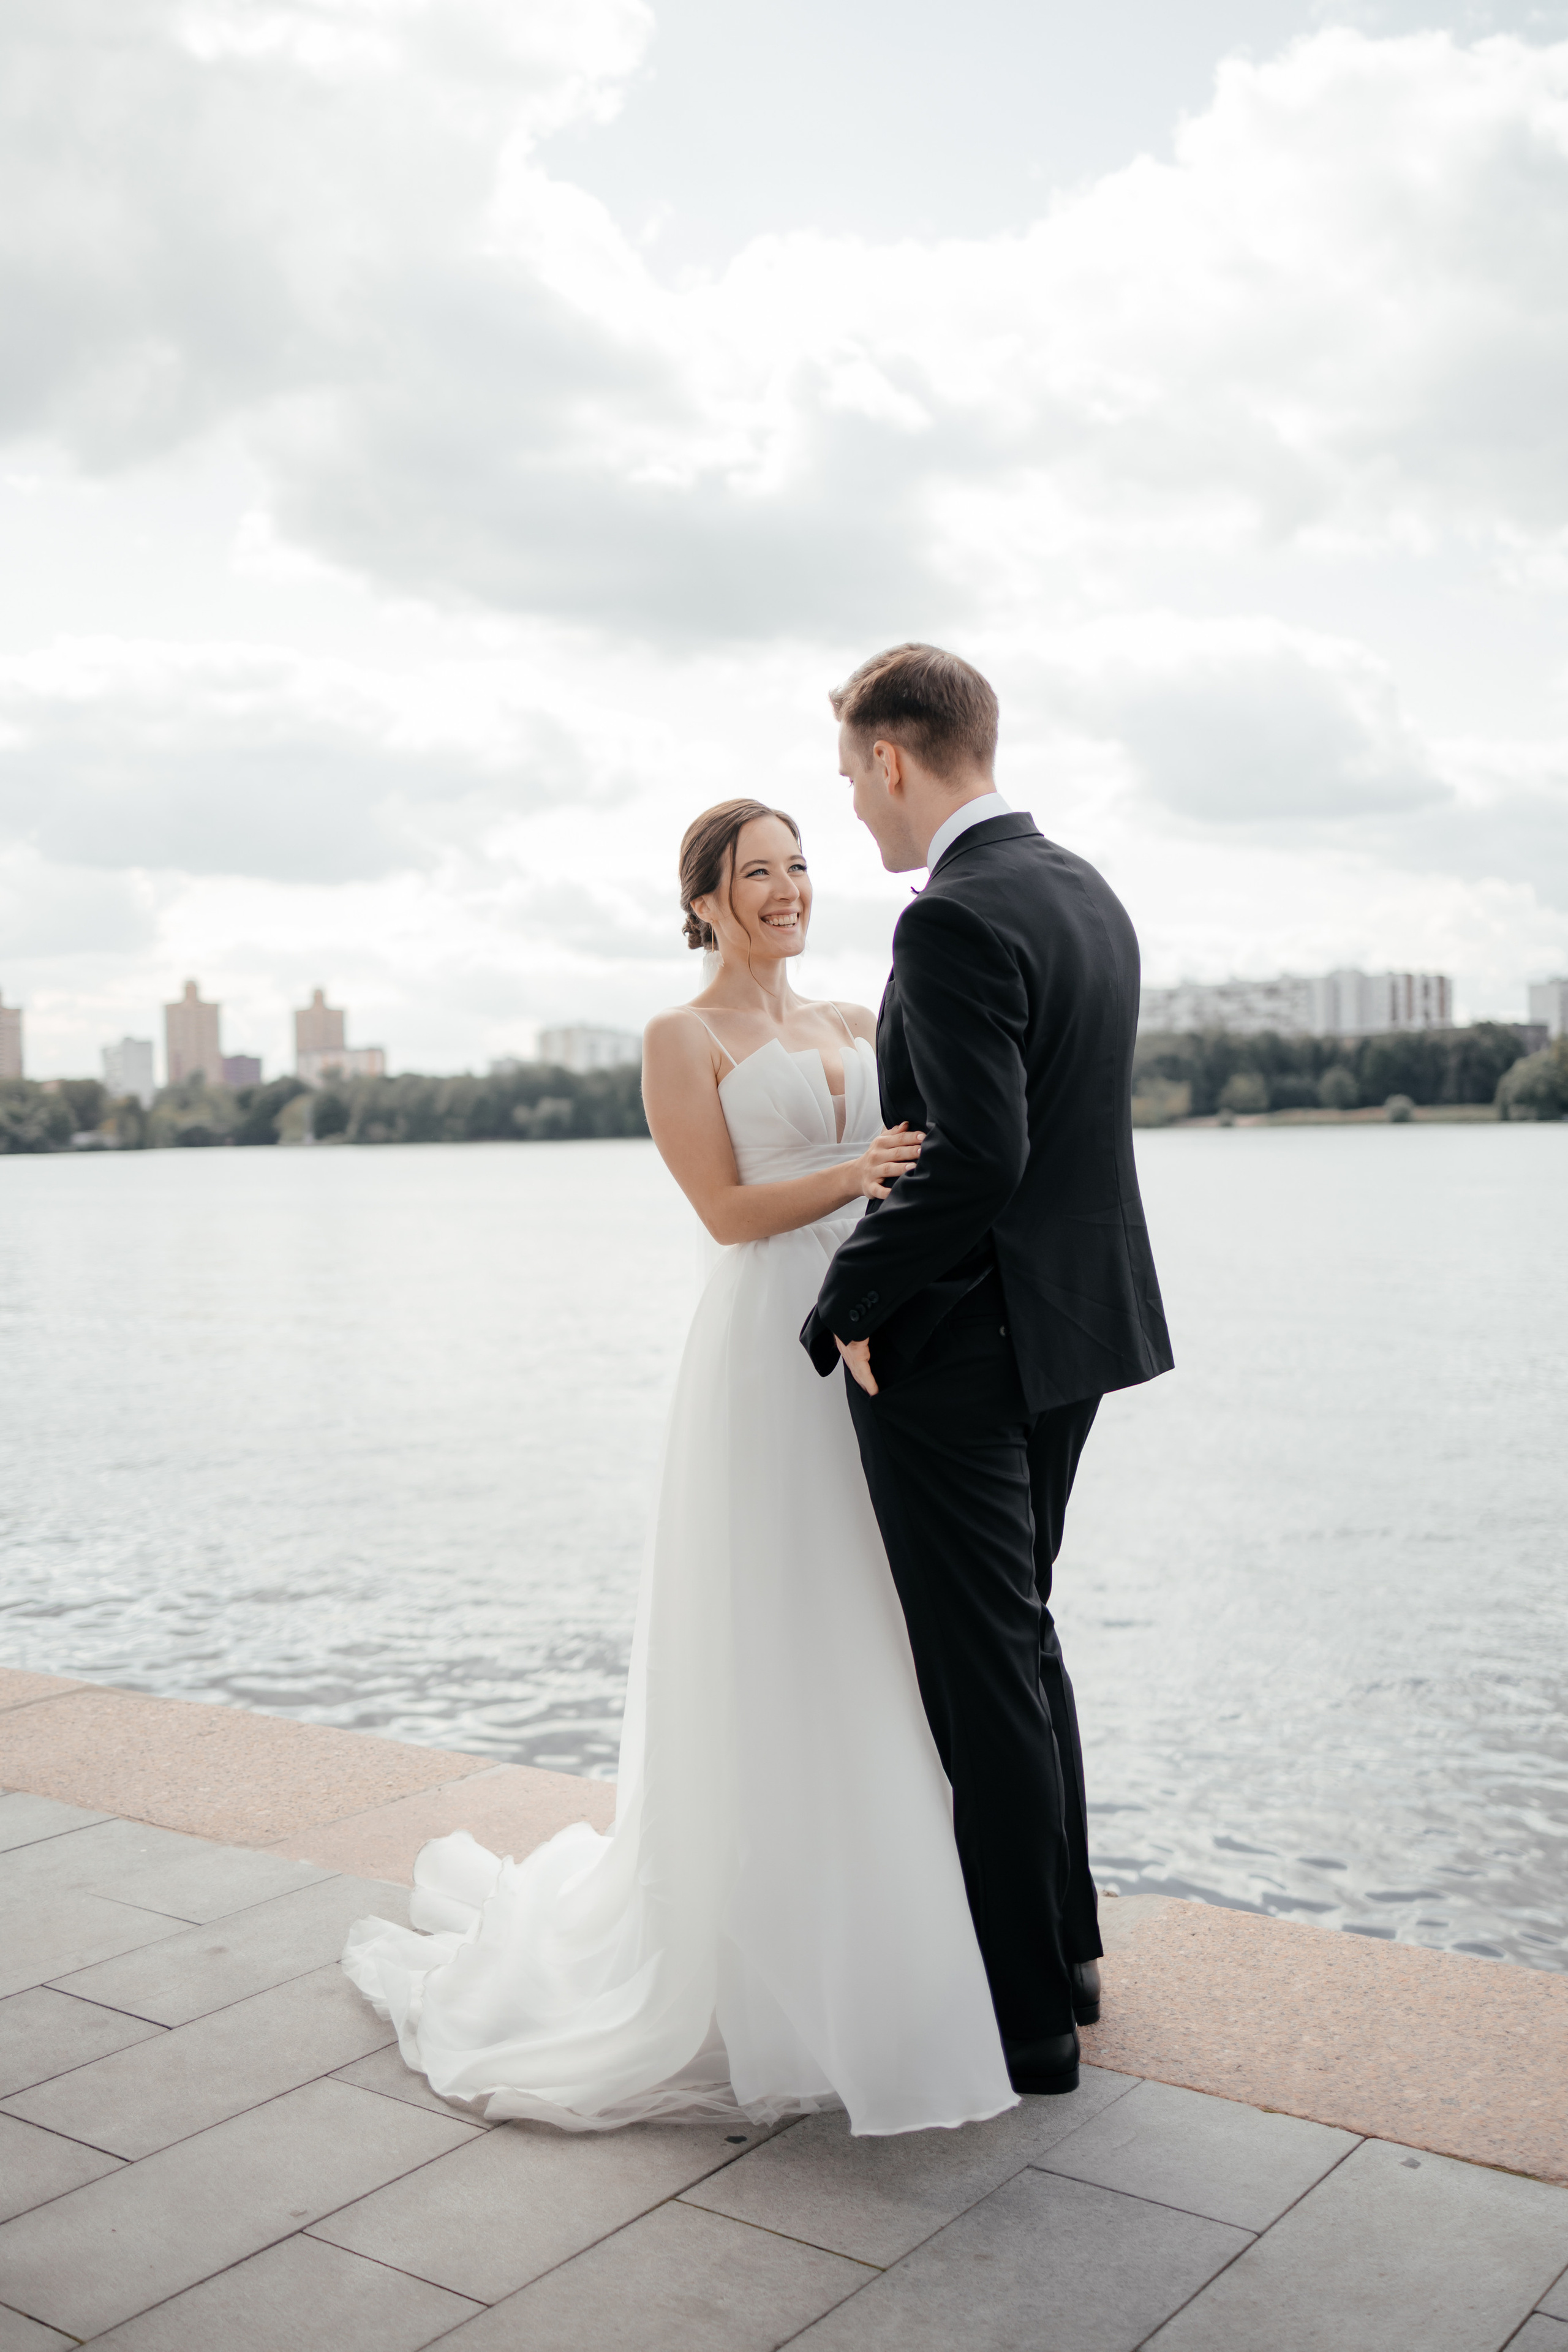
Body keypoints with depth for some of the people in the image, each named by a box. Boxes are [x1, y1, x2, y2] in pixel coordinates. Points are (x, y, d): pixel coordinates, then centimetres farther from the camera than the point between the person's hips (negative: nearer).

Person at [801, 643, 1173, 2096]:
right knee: (1021, 1642, 22)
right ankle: (1066, 1948, 36)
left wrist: (845, 1306, -15)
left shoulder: (956, 920, -20)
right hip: (1073, 1330, 10)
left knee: (985, 1679, 3)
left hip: (960, 1350, -10)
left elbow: (975, 1158, -27)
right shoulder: (1087, 894, 10)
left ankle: (1026, 2020, 17)